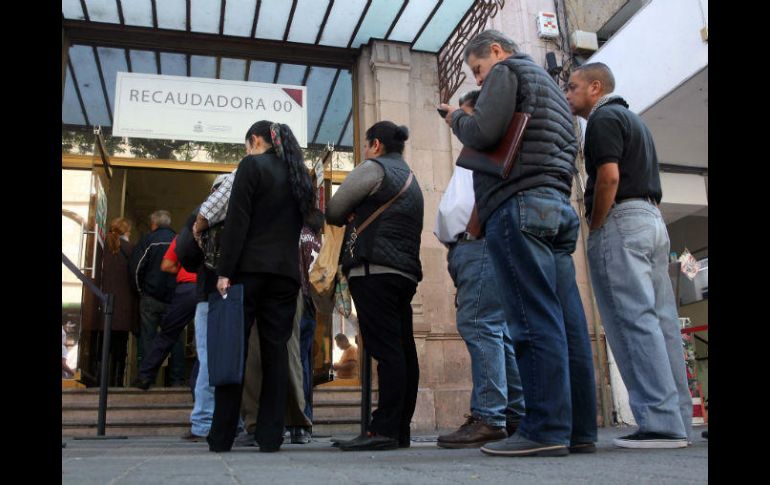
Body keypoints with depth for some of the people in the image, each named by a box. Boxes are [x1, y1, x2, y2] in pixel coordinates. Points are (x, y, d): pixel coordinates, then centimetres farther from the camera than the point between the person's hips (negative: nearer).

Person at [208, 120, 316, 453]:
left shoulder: (251, 165, 0)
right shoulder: (298, 174, 19)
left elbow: (237, 220, -9)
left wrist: (225, 271, -11)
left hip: (251, 267, -5)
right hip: (286, 272, 5)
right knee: (276, 351, 3)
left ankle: (221, 437, 3)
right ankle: (270, 436, 2)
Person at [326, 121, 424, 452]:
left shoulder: (374, 168, 2)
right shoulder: (411, 180, 27)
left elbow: (333, 211, 2)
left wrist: (348, 219, 22)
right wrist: (358, 219, 21)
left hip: (374, 269, -8)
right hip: (406, 272, 9)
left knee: (385, 350, -14)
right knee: (403, 350, 4)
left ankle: (384, 430, -15)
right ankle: (400, 430, 8)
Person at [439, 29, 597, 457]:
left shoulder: (508, 71, 6)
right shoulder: (552, 89, 33)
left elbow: (483, 133, -10)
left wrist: (456, 118, 10)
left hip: (518, 203, -9)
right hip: (558, 206, 9)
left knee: (534, 320, -14)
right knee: (567, 322, 2)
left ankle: (545, 429, -15)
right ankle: (579, 429, 3)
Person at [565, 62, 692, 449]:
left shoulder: (603, 118, -3)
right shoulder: (632, 118, 27)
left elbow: (609, 176, -18)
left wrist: (595, 226, -10)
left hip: (620, 220, -10)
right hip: (652, 221, 10)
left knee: (634, 322, -12)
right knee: (660, 322, 5)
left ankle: (660, 423, -14)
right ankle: (678, 422, 7)